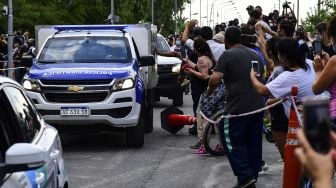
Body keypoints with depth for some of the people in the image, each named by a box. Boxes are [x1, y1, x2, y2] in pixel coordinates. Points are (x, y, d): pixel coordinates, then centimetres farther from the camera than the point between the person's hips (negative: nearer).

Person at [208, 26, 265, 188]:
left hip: (237, 107, -7)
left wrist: (209, 92, 1)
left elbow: (215, 79, -18)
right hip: (257, 106, 7)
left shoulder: (228, 55, -8)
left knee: (232, 141, 1)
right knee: (254, 143, 12)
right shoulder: (255, 55, 15)